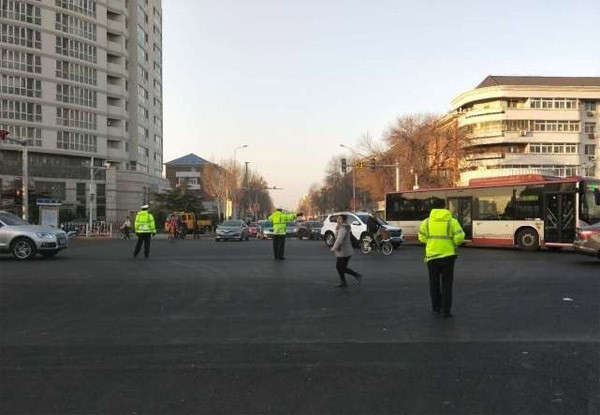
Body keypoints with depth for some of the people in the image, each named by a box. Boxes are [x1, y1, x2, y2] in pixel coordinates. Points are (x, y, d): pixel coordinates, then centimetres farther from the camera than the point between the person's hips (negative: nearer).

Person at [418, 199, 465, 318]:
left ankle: (436, 308, 19)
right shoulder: (452, 221, -4)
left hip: (432, 255, 1)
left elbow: (422, 238, 1)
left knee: (434, 283, 15)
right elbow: (459, 237, -11)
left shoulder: (427, 221, 0)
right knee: (447, 283, 8)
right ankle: (446, 310, 6)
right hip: (447, 255, -1)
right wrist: (454, 244, 10)